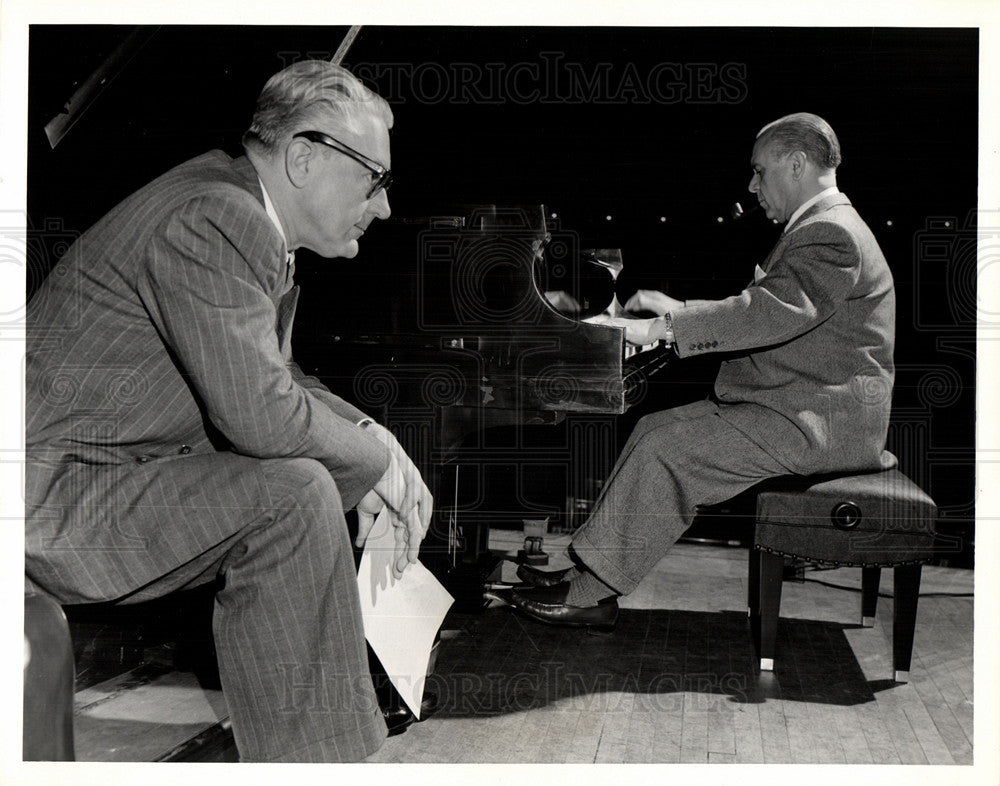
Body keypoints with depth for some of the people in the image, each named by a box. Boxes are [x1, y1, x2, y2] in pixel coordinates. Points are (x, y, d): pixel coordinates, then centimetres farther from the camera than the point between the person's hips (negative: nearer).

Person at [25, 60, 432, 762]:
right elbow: (260, 413, -29)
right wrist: (378, 459, -13)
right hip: (50, 494, -11)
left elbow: (275, 378, 17)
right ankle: (307, 760, -15)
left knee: (307, 479, 14)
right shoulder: (215, 221, -23)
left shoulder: (249, 220, 9)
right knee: (293, 491, -25)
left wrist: (370, 435, 3)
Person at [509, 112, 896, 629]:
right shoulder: (820, 229, 19)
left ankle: (592, 595, -9)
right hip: (795, 405, 11)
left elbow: (768, 314, -30)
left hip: (813, 425, -11)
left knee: (665, 451, -18)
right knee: (654, 428, 3)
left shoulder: (832, 235, -17)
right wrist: (679, 310, 13)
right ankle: (588, 571, 3)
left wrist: (660, 330, -28)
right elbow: (759, 308, 22)